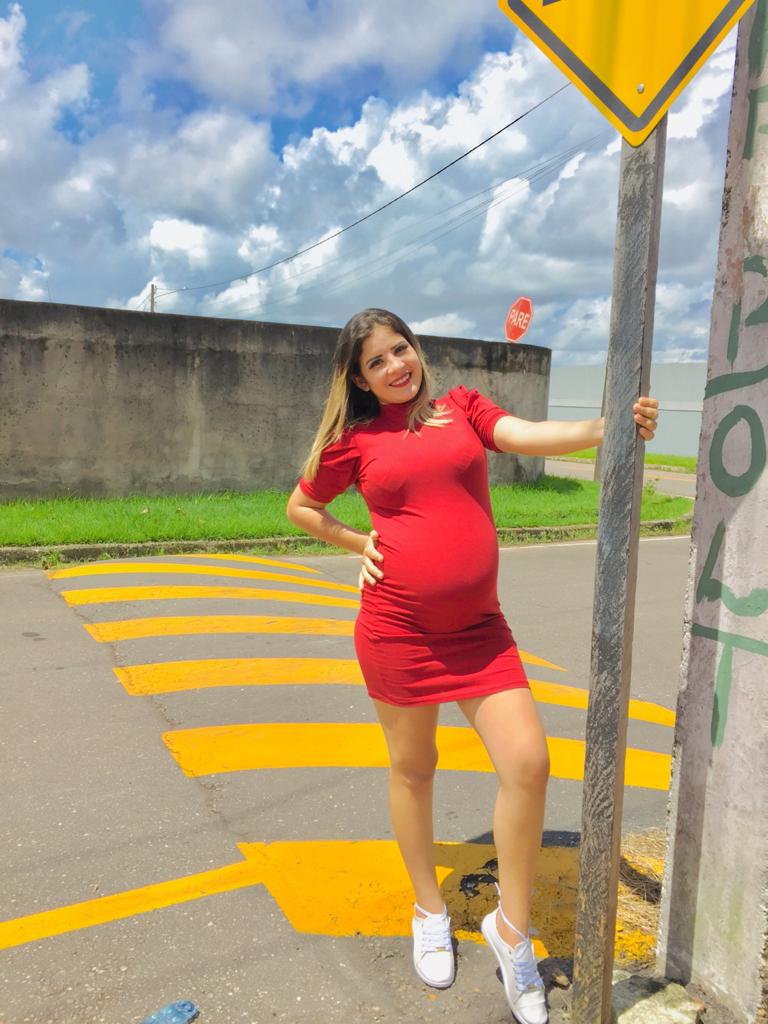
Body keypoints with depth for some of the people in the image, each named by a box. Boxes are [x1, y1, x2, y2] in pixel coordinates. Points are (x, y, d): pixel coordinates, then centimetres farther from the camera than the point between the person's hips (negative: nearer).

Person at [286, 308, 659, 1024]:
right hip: (396, 624, -1)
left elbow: (530, 436, -10)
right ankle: (430, 912, 37)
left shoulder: (462, 407, 7)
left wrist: (605, 428, -27)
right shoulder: (355, 439, 4)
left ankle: (511, 927, 16)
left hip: (476, 626, 1)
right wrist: (360, 544, 4)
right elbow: (301, 508, 17)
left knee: (528, 762, -7)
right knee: (412, 768, 13)